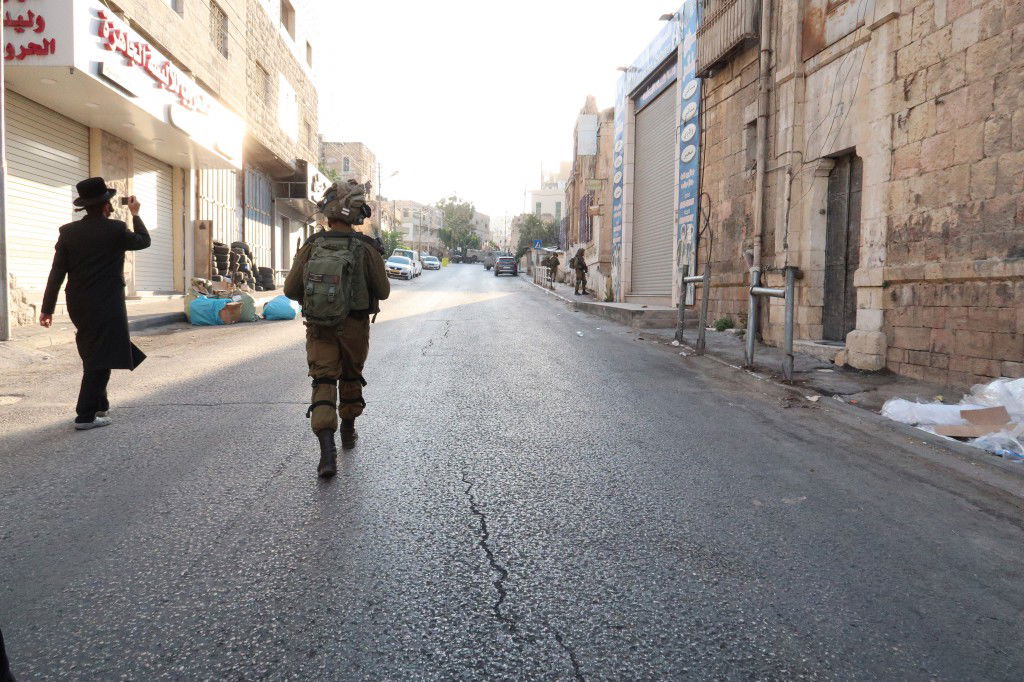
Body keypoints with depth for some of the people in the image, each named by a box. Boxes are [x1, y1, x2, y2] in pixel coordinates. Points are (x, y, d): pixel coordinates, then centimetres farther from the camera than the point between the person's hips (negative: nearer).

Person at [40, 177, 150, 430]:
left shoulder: (68, 232, 2)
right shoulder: (115, 229, -9)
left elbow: (56, 273, 1)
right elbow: (144, 241, 10)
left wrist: (47, 307, 5)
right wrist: (135, 214, 21)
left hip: (78, 305, 6)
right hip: (106, 305, -6)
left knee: (92, 356, 21)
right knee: (100, 359, -1)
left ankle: (99, 406, 31)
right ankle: (86, 415, -2)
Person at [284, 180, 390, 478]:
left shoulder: (311, 246, -6)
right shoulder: (366, 249, -11)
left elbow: (290, 290, -3)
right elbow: (383, 292, -4)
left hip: (319, 327, 0)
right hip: (354, 327, 0)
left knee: (323, 383, 1)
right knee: (351, 377, 22)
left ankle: (327, 451, -15)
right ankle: (348, 431, 38)